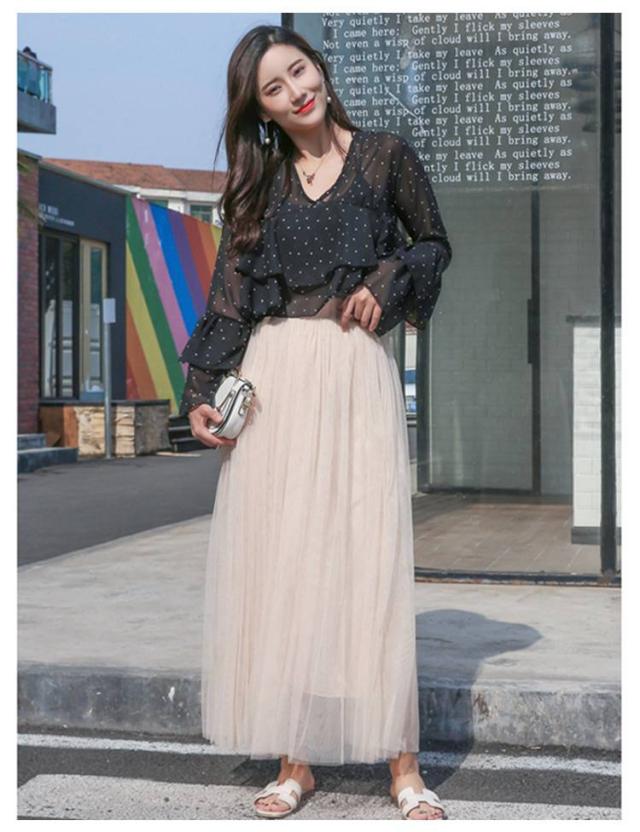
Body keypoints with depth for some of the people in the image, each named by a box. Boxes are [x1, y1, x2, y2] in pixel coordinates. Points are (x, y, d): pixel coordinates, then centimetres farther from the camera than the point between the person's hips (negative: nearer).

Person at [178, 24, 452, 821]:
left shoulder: (384, 154, 6)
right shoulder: (256, 181, 11)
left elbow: (434, 244, 14)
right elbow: (228, 293, 8)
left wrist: (387, 282, -6)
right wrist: (200, 393, -2)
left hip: (358, 373, -2)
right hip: (274, 377, 2)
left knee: (371, 556, -5)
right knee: (280, 561, 0)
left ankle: (401, 763, 1)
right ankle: (295, 760, 8)